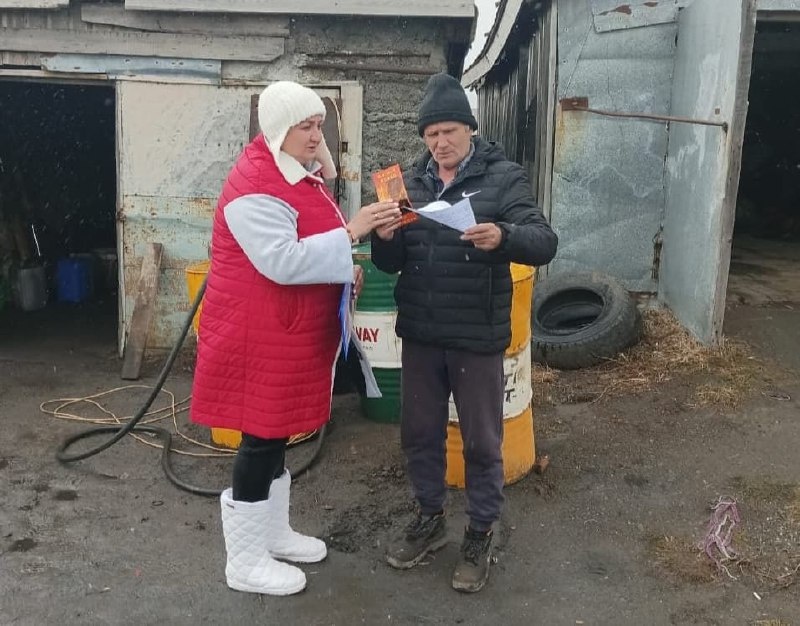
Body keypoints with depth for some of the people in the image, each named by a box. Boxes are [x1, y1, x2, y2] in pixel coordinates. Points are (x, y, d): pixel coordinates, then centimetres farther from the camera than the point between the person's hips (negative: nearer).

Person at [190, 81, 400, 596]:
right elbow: (282, 261, -29)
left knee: (278, 433, 18)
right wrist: (350, 232, -28)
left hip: (295, 332, 10)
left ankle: (274, 533, 34)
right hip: (261, 337, -10)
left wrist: (344, 267, 4)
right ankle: (246, 562, 15)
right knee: (262, 438, -1)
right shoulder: (255, 186, -20)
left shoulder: (301, 173, 13)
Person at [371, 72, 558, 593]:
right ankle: (430, 518, 36)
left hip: (477, 337, -4)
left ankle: (481, 533, 26)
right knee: (420, 433, 15)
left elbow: (545, 243, -16)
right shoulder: (412, 181, 7)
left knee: (481, 440, 8)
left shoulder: (503, 176, -6)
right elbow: (390, 264, 9)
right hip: (419, 334, 5)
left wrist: (503, 237, -37)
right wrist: (386, 239, -14)